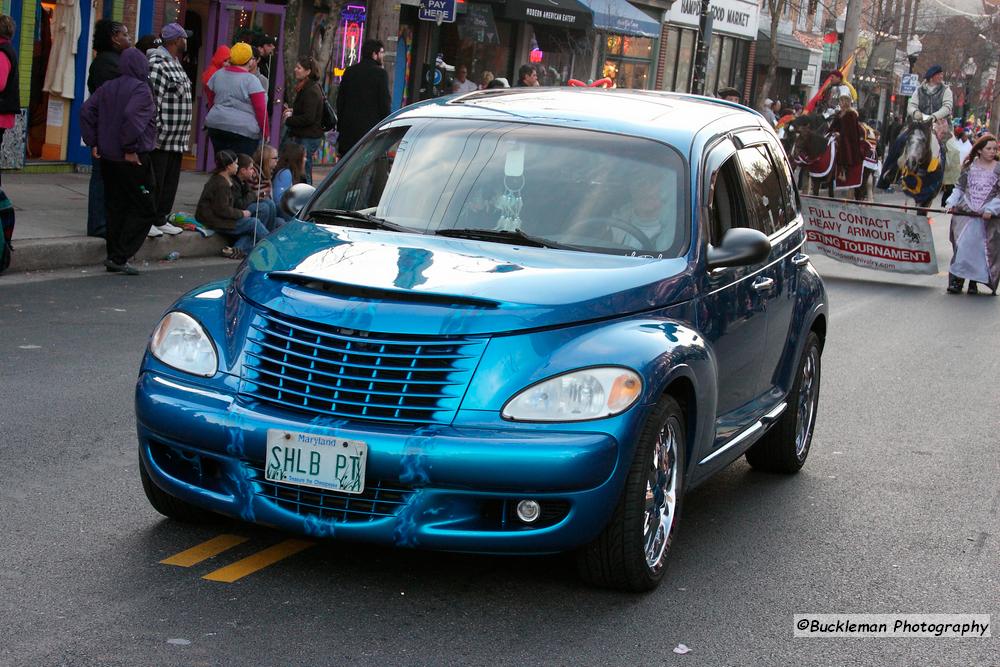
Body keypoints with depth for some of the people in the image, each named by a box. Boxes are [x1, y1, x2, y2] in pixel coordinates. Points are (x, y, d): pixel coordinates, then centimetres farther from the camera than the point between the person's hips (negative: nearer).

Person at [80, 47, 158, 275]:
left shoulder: (108, 88, 11)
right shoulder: (141, 89, -12)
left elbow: (87, 111, 7)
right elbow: (131, 117, -26)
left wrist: (93, 142, 9)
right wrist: (130, 148, -19)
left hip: (108, 157, 8)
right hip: (133, 160, -7)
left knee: (115, 207, 14)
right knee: (144, 208, 0)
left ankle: (113, 256, 15)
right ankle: (120, 257, -6)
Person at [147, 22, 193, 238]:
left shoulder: (175, 64, 18)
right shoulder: (158, 64, -15)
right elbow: (151, 100, -21)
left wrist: (184, 132, 21)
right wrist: (157, 131, -22)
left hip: (177, 139, 10)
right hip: (161, 139, -10)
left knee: (170, 182, 13)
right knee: (153, 182, -3)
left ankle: (161, 220, 21)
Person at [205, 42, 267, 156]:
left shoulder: (217, 75, 9)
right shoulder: (251, 80, -10)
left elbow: (210, 101, 18)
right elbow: (261, 109, -11)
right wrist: (265, 134, -3)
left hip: (216, 126, 6)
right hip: (244, 130, -6)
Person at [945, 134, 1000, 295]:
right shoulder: (969, 166, 7)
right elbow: (959, 187, 13)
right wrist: (951, 203, -1)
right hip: (965, 212, 1)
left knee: (982, 248, -1)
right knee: (963, 245, -10)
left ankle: (974, 282, 7)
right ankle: (956, 279, -5)